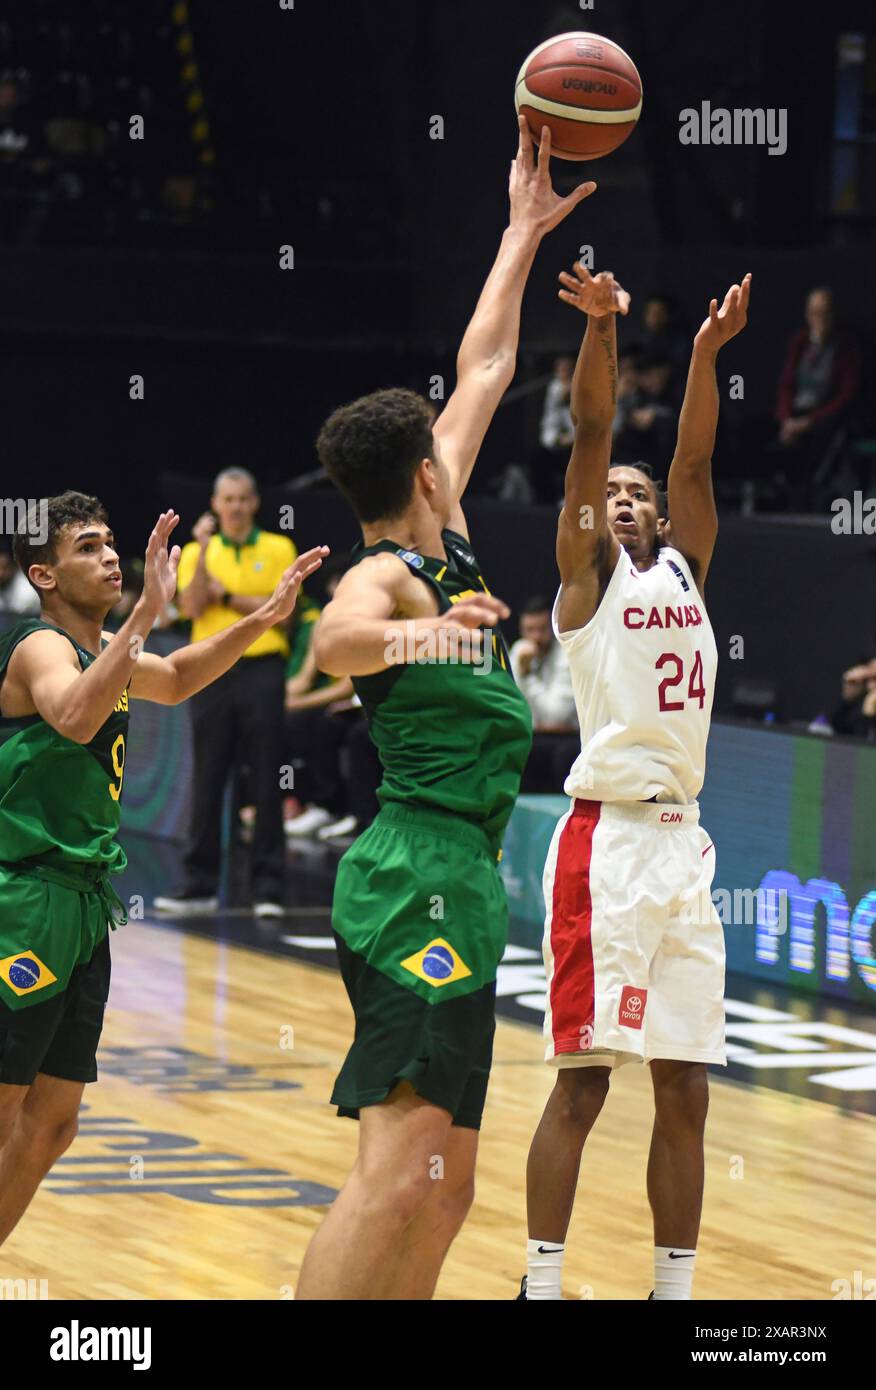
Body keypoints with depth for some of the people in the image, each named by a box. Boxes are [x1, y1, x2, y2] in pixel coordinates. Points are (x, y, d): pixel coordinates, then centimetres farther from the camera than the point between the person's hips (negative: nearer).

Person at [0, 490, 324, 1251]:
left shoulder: (97, 646, 13)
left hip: (81, 904, 9)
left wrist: (263, 619, 19)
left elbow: (173, 680, 32)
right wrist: (146, 612, -43)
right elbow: (74, 717, -38)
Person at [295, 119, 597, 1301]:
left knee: (441, 1190, 9)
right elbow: (335, 637, -35)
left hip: (453, 884, 10)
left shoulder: (439, 550, 16)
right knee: (400, 1173, -20)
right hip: (425, 879, -10)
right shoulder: (386, 577, -9)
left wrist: (525, 234, 31)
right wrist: (402, 638, -57)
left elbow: (484, 373, 26)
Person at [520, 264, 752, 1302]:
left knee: (685, 1091, 6)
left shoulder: (685, 570, 18)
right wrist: (602, 329, -16)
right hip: (606, 838, -6)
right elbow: (590, 434, -5)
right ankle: (541, 1283, -2)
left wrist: (708, 350, -5)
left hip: (684, 845, 6)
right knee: (582, 1081, -7)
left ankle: (675, 1288, 12)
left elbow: (694, 456, 8)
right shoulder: (588, 570, 5)